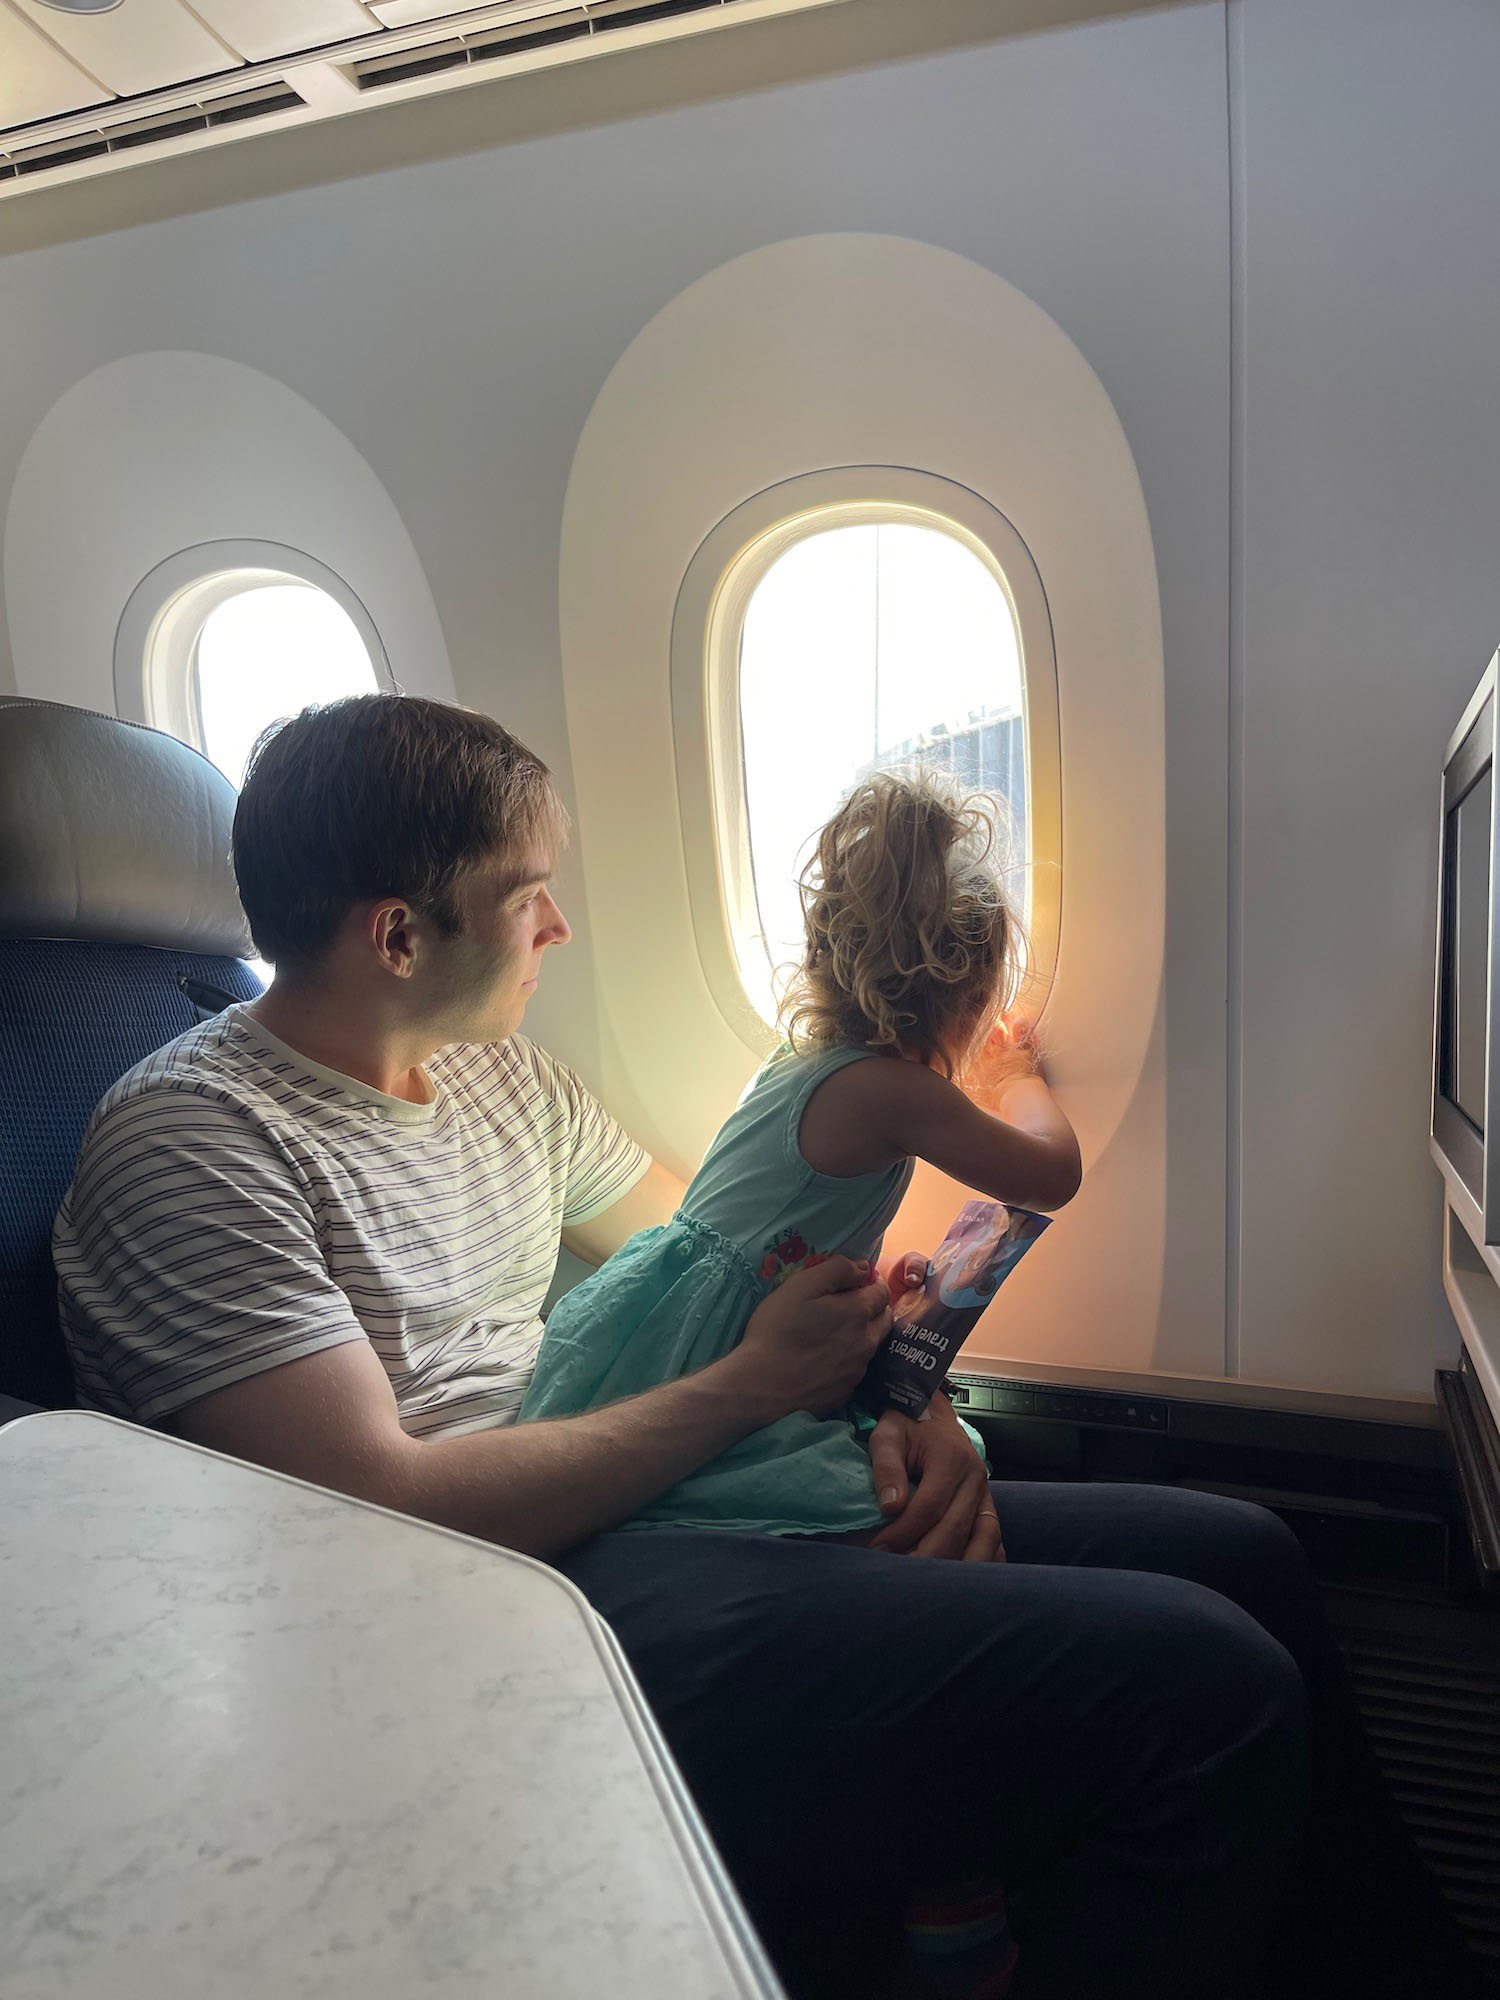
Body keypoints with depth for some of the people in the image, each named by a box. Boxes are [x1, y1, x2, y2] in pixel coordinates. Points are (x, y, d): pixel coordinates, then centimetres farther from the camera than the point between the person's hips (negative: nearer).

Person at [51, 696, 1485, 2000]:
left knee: (1240, 1557, 3)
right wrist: (751, 1385, -13)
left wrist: (899, 1403, -2)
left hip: (626, 1505, 9)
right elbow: (388, 1515, -19)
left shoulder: (494, 1069, 14)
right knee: (1205, 1683, -22)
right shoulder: (189, 1139, -12)